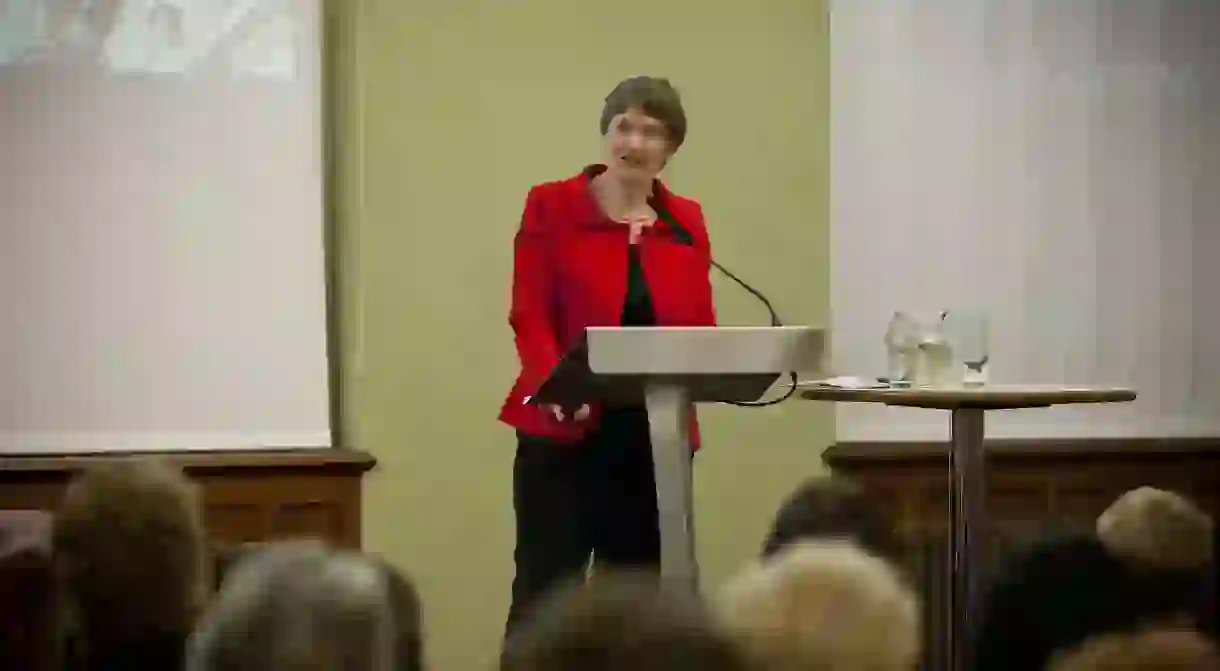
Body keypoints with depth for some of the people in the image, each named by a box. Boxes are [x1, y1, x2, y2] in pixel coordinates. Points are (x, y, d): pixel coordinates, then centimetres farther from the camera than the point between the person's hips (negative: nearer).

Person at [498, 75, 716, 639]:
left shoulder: (687, 222, 10)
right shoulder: (551, 205, 0)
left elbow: (701, 326, 8)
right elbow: (530, 316, -7)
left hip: (655, 437, 4)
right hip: (564, 433, -4)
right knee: (545, 592, -7)